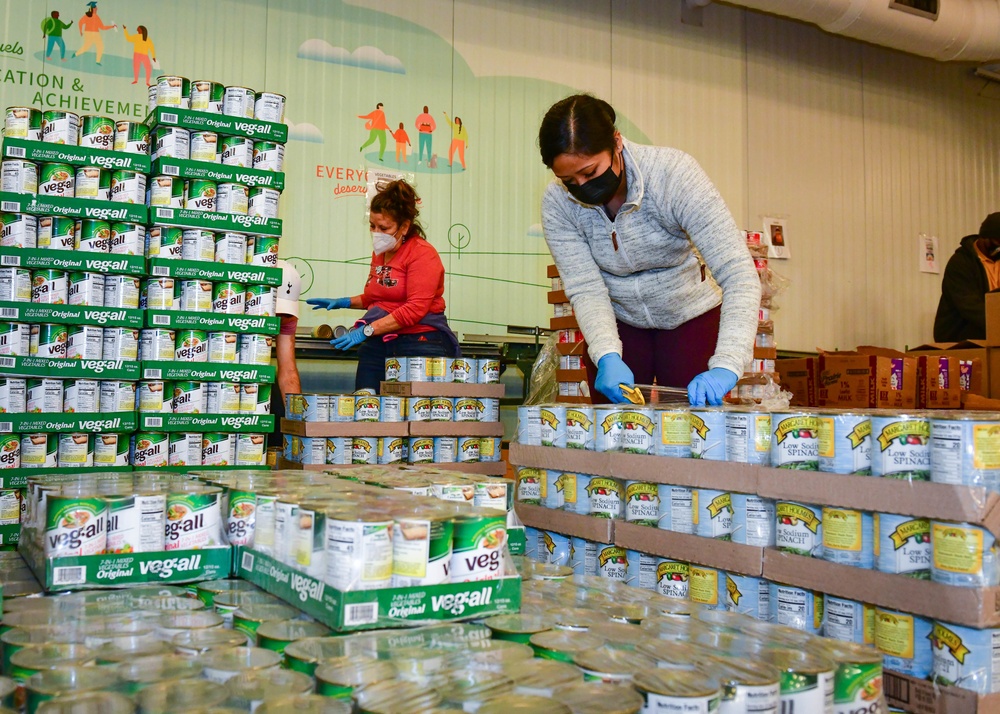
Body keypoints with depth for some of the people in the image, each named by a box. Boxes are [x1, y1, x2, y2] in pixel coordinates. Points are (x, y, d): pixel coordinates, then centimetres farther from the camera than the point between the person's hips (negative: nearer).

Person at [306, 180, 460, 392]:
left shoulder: (422, 253, -8)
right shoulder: (380, 253, 18)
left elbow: (415, 309, -17)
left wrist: (367, 330, -19)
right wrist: (344, 302, 22)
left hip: (419, 344, -7)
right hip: (378, 344, 7)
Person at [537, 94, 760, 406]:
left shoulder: (674, 173, -29)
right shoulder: (557, 204, -20)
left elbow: (738, 274, -35)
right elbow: (585, 290, -20)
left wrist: (726, 367, -47)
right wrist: (607, 357, -39)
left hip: (690, 315, -2)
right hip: (618, 321, 2)